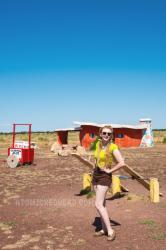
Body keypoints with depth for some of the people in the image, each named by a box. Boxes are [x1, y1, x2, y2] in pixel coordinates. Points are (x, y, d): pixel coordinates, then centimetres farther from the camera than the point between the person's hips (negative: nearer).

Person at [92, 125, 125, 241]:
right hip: (96, 175, 7)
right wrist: (97, 169, 12)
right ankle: (104, 229, 22)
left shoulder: (113, 147, -16)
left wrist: (109, 170, -16)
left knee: (98, 204, -11)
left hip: (105, 177, -7)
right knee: (102, 203, 12)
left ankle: (110, 230, -1)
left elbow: (122, 163, -25)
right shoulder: (98, 143, 4)